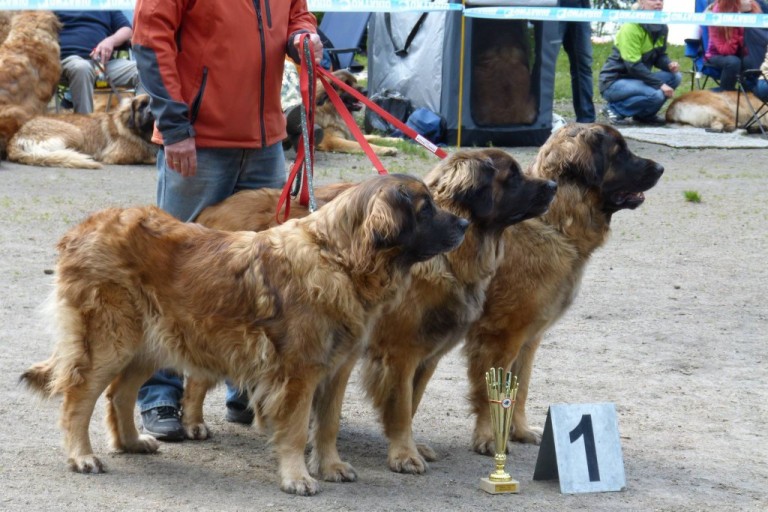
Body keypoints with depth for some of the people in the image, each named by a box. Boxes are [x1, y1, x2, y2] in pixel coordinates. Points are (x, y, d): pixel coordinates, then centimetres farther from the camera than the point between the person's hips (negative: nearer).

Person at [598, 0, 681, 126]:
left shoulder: (662, 28, 4)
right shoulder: (631, 27, -20)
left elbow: (660, 56, 13)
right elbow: (633, 65, -24)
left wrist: (669, 64, -11)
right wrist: (660, 84, -25)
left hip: (636, 79, 8)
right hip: (614, 82, -8)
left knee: (675, 76, -6)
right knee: (656, 95, -29)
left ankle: (644, 114, 4)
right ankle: (615, 109, -9)